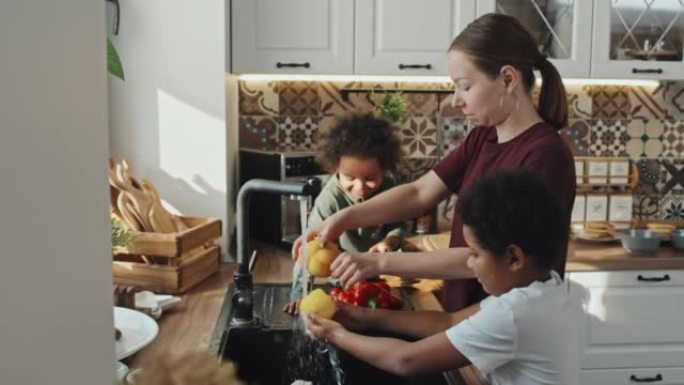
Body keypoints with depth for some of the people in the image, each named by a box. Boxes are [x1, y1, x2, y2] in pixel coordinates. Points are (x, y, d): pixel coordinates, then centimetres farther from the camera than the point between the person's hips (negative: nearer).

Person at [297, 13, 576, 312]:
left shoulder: (545, 155, -23)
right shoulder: (483, 137, 4)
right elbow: (420, 193, 1)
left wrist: (381, 263, -28)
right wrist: (345, 218, -13)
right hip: (465, 315, 7)